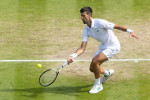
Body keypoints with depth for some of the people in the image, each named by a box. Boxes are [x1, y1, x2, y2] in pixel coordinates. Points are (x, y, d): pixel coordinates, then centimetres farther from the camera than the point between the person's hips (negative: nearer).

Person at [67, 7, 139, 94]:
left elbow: (117, 27, -23)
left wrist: (130, 31, -37)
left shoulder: (100, 23, -26)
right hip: (103, 46, 8)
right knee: (92, 68, 6)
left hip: (113, 46, -8)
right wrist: (73, 56, -25)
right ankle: (107, 73, 41)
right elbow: (82, 48, -9)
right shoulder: (86, 30, -6)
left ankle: (98, 85, -4)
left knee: (95, 61, -25)